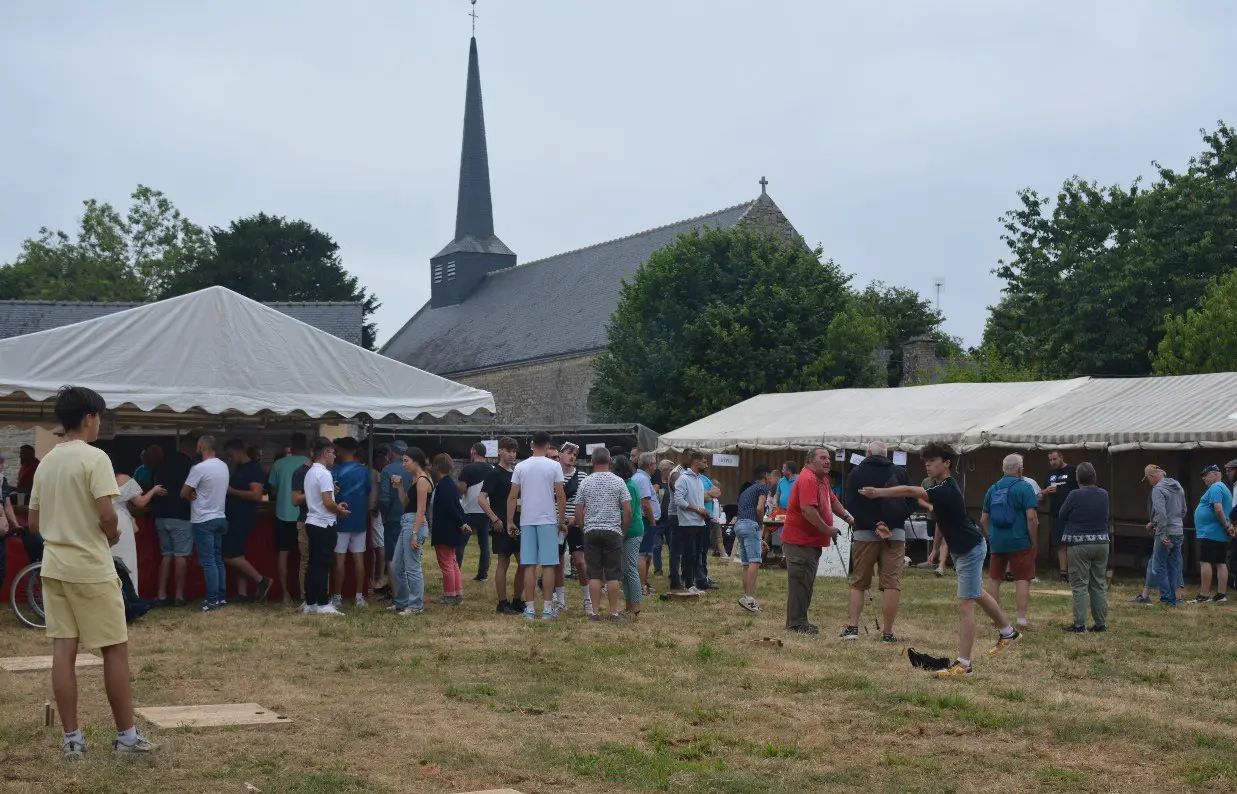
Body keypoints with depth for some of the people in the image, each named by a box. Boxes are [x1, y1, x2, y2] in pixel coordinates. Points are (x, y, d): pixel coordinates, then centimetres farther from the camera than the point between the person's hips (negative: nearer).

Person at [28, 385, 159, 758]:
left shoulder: (46, 463, 9)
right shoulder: (94, 458, -13)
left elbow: (33, 521, 13)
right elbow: (107, 515, -21)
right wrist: (113, 536, -1)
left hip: (54, 567, 7)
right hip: (90, 568, -7)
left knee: (63, 651, 5)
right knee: (115, 649, 2)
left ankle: (72, 738, 8)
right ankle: (126, 736, 6)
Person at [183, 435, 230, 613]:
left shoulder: (199, 468, -17)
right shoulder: (223, 466, 7)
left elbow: (184, 493, -12)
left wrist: (192, 495, 8)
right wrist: (199, 494, 3)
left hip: (203, 521, -8)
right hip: (219, 518, 8)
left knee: (208, 561, -6)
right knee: (218, 560, 12)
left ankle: (212, 600, -7)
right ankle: (221, 597, 14)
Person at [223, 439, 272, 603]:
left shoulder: (254, 469, -14)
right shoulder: (238, 468, 15)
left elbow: (256, 495, -23)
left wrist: (232, 491, -19)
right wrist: (226, 491, 6)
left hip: (243, 519, -10)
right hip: (234, 518, 10)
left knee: (230, 556, -10)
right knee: (237, 556, 9)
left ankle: (262, 581, -2)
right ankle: (242, 594, 11)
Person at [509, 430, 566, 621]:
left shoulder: (521, 466, 3)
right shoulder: (554, 466, -3)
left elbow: (512, 497, 3)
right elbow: (561, 496, -4)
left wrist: (510, 522, 10)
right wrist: (562, 521, 6)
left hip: (527, 521, 2)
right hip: (548, 520, -2)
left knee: (529, 566, 4)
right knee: (548, 565, 2)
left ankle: (530, 609, 4)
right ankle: (547, 609, 1)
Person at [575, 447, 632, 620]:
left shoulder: (585, 482, 2)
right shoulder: (618, 482, -2)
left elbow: (578, 512, 3)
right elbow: (627, 510, -4)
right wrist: (623, 528, 8)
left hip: (591, 532, 1)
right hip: (612, 531, -1)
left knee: (594, 574, 4)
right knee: (613, 575, 2)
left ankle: (595, 611, 2)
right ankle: (614, 612, 3)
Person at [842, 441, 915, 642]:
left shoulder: (857, 473, 3)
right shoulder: (900, 473, 6)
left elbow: (852, 505, -7)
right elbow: (911, 504, -1)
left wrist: (874, 526, -12)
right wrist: (890, 524, -9)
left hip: (864, 534, 0)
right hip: (895, 534, 0)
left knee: (858, 583, 10)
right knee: (892, 584, 0)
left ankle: (853, 627, 1)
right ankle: (888, 633, -3)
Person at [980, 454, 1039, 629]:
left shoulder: (993, 489, 7)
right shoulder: (1024, 487, -9)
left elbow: (983, 519, 12)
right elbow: (1031, 517, -16)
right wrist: (1033, 542, -8)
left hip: (997, 542, 5)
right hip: (1020, 542, -5)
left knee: (994, 578, 14)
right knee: (1022, 579, 2)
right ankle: (1021, 617, 0)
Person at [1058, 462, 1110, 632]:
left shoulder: (1075, 495, -13)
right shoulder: (1103, 494, 2)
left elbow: (1063, 515, -3)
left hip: (1080, 544, -5)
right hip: (1102, 543, 5)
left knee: (1080, 586, -2)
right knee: (1099, 585, 12)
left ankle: (1079, 624, -5)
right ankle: (1101, 623, 14)